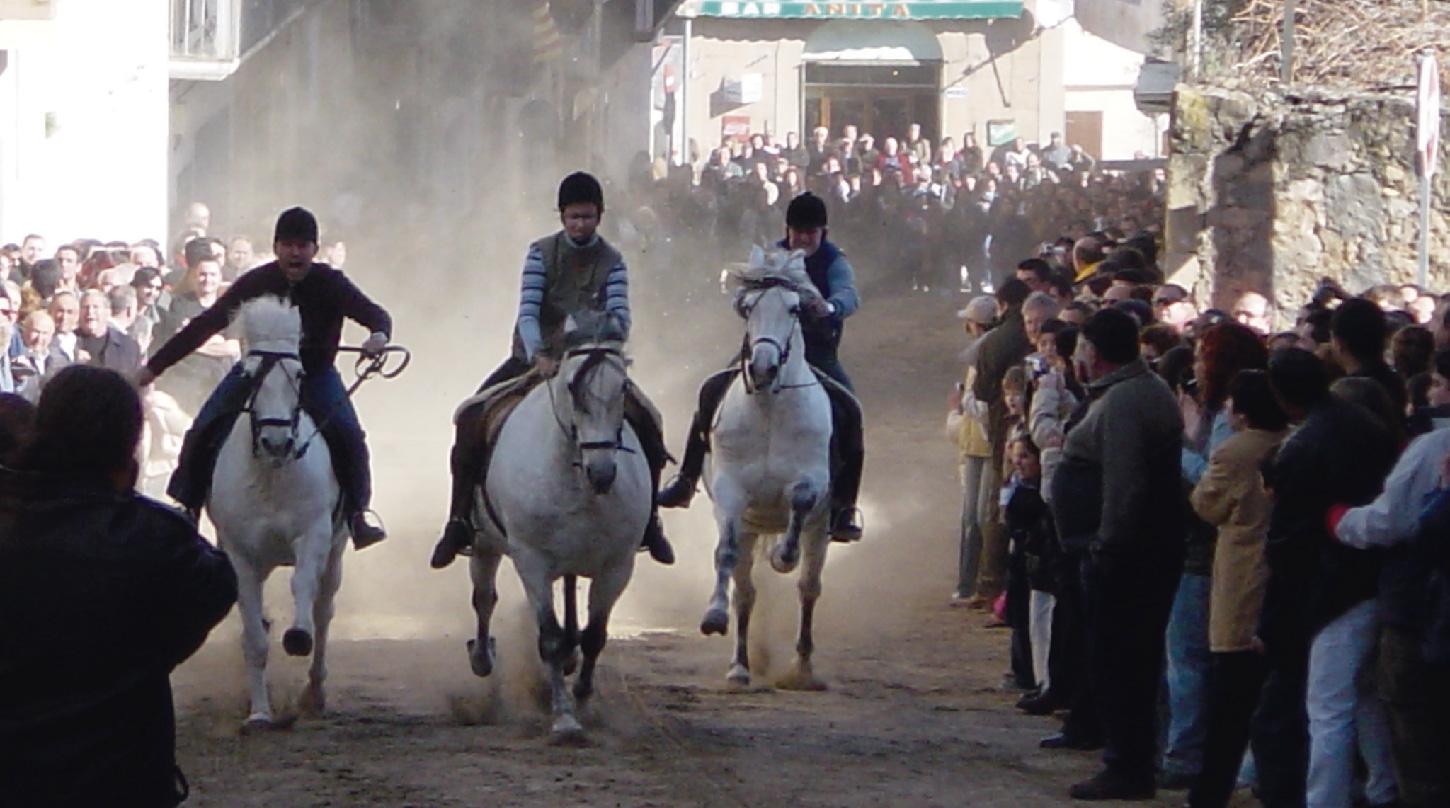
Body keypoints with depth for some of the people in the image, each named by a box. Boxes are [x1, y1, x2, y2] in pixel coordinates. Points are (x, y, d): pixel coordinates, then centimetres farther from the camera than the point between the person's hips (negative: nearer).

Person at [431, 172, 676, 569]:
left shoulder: (612, 262, -1)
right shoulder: (541, 253, -4)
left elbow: (619, 316, -13)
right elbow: (527, 313, -14)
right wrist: (539, 357, -32)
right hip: (535, 358, -1)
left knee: (645, 422, -17)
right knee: (472, 421, -20)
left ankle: (648, 521, 1)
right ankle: (459, 520, -9)